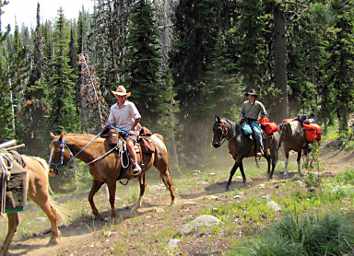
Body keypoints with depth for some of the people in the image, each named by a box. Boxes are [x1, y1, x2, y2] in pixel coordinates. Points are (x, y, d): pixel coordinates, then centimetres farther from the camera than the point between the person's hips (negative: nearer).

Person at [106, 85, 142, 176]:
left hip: (130, 130, -6)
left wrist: (132, 129, -8)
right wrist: (108, 127, -3)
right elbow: (110, 121, 17)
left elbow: (137, 118, -4)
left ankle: (136, 165, -27)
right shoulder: (113, 107, 12)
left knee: (129, 144, -31)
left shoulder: (130, 105, -2)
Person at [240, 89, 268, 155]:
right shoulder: (244, 104, 10)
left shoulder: (259, 104, 2)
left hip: (254, 121, -3)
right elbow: (242, 112, 23)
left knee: (257, 132, -30)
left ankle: (261, 149, -26)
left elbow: (264, 113, 10)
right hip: (246, 121, 3)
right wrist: (241, 118, 6)